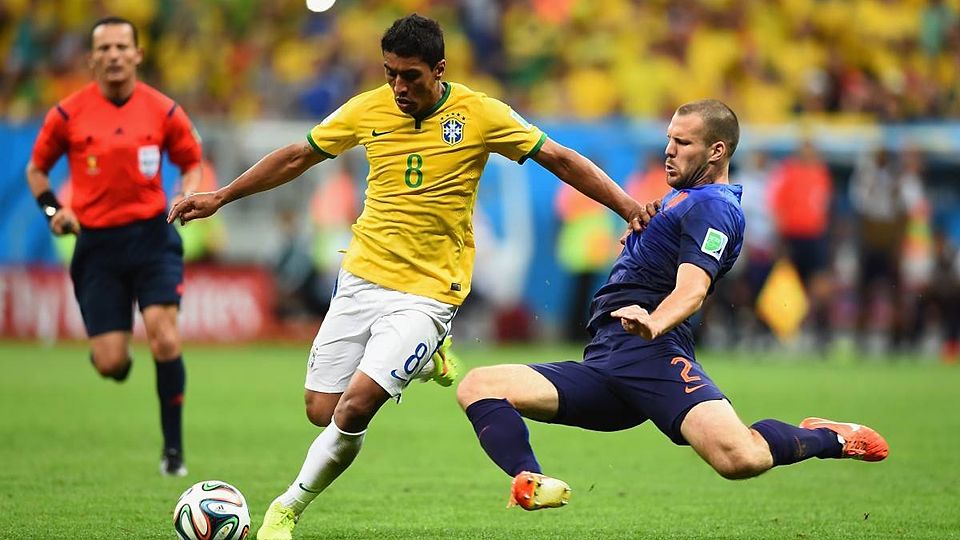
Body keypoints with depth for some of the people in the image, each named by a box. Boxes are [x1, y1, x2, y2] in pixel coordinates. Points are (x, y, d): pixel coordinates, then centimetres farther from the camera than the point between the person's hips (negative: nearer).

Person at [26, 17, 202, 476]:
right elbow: (36, 168, 13)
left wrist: (186, 199, -7)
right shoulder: (68, 114, -1)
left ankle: (173, 447, -3)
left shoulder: (163, 111, -1)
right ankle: (117, 359, 36)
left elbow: (192, 163, 13)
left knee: (165, 339, -17)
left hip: (152, 235, 0)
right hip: (97, 244, 0)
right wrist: (52, 210, -3)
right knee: (110, 364, -5)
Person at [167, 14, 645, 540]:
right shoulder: (368, 110, 1)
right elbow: (297, 157, 14)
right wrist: (220, 197, 16)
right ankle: (421, 359, 31)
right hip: (360, 279, 5)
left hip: (425, 293, -4)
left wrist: (630, 209, -10)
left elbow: (560, 160, -2)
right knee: (322, 411, 4)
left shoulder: (480, 115, -8)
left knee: (354, 407, -19)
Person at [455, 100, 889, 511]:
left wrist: (653, 322, -39)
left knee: (740, 458, -33)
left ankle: (827, 439, 1)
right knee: (478, 386, -8)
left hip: (649, 353, -10)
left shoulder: (713, 206, -2)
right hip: (601, 366, 10)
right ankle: (532, 485, -34)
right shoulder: (685, 197, 28)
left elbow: (692, 289, -20)